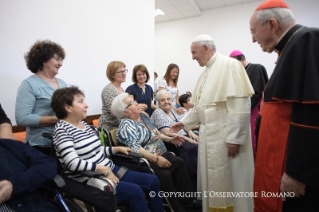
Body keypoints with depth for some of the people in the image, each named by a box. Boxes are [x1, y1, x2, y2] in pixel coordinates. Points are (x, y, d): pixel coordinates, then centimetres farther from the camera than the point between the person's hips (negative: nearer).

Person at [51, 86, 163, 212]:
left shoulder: (84, 125, 11)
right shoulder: (62, 130, -12)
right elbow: (73, 163, -24)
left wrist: (117, 148, 10)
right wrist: (105, 170, -25)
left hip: (110, 170, 8)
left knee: (152, 181, 2)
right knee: (134, 191, -26)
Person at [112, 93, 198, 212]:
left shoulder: (143, 116, 11)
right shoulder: (126, 126, -16)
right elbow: (135, 148, -27)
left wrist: (169, 139, 12)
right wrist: (156, 159, -30)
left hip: (161, 154, 9)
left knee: (179, 162, -1)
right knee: (165, 174, -25)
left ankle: (187, 198, 7)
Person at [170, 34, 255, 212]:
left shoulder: (230, 65, -11)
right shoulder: (206, 73, 15)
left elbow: (240, 105, -20)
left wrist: (234, 138, -22)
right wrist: (184, 122, 21)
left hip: (226, 136, -8)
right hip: (209, 134, 8)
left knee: (229, 181, 5)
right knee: (213, 180, 18)